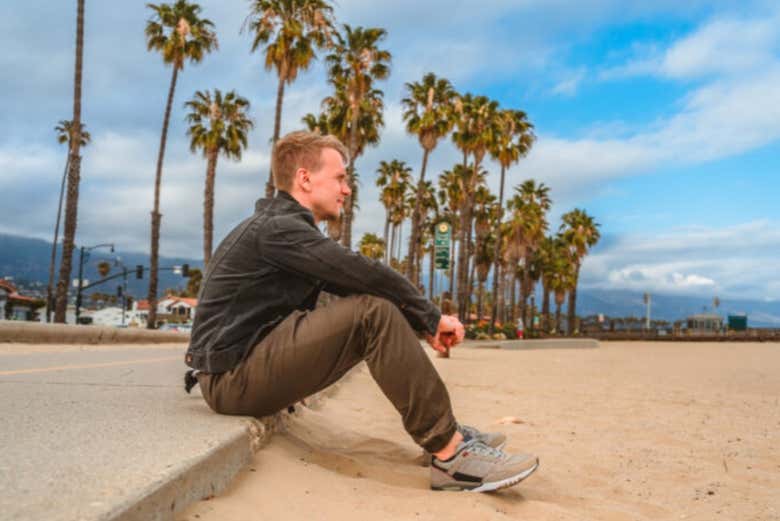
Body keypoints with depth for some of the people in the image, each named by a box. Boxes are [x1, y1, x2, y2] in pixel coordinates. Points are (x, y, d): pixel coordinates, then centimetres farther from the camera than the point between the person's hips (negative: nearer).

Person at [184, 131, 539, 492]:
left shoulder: (288, 229, 17)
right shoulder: (277, 227, -15)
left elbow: (356, 284, 14)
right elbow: (367, 276, -23)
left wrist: (423, 324, 4)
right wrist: (432, 317, -10)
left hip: (257, 366, 10)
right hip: (233, 378, -10)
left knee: (381, 310, 7)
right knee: (375, 313, -25)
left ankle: (443, 429, 5)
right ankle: (450, 454, -22)